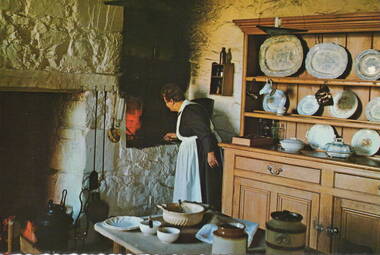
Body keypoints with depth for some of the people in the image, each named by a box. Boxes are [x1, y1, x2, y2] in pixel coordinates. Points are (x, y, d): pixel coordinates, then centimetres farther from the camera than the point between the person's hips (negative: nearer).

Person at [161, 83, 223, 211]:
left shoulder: (189, 112, -19)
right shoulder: (185, 109, 14)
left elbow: (204, 132, -26)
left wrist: (210, 153, -28)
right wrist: (176, 135, 40)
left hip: (203, 154, -10)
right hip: (194, 154, 10)